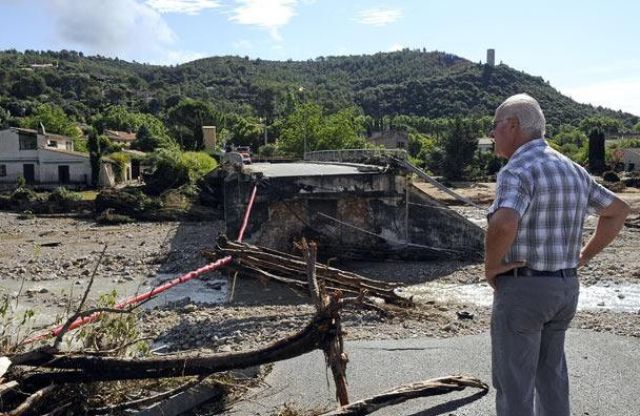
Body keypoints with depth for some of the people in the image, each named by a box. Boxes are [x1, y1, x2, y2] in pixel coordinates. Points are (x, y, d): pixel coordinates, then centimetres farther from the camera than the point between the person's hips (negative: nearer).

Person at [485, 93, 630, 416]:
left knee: (513, 383, 5)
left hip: (521, 289, -8)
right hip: (564, 287, 8)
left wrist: (490, 268, -18)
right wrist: (582, 257, 14)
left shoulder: (517, 171, -19)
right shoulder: (571, 170, 9)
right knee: (550, 376, 21)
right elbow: (618, 210, 18)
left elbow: (503, 226, -37)